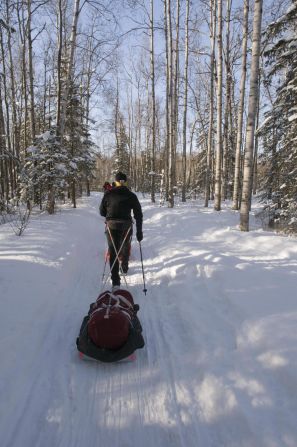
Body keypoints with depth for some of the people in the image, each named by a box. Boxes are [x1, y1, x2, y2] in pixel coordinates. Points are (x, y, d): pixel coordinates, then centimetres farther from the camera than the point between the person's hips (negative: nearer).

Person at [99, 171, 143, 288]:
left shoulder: (108, 194, 1)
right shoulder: (131, 195, 1)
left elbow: (102, 212, 8)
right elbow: (138, 215, -1)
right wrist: (139, 231, 4)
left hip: (111, 226, -1)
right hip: (126, 226, 1)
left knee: (113, 252, 2)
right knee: (125, 247, 27)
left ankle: (115, 281, -5)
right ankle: (124, 267, 47)